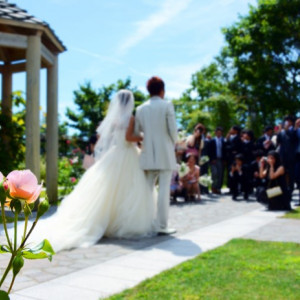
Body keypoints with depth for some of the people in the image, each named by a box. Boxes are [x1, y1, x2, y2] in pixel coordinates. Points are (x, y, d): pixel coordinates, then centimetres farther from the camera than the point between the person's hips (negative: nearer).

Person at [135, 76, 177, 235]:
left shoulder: (141, 109, 7)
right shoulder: (167, 105, -4)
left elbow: (136, 133, 9)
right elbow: (173, 130, -8)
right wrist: (173, 145, 9)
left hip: (148, 154, 4)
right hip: (165, 154, -4)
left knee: (147, 189, 10)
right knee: (164, 190, -2)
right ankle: (162, 226, -1)